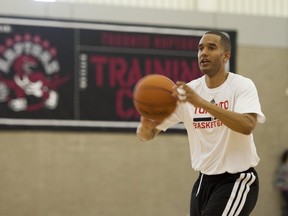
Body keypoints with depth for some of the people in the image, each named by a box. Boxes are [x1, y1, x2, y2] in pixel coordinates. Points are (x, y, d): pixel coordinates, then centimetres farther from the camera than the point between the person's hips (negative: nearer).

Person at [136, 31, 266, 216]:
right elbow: (145, 135, -2)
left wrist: (201, 102, -38)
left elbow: (247, 125, -31)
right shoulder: (187, 91, 0)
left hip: (238, 180, -5)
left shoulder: (242, 86, -11)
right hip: (205, 181, 5)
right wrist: (147, 125, -28)